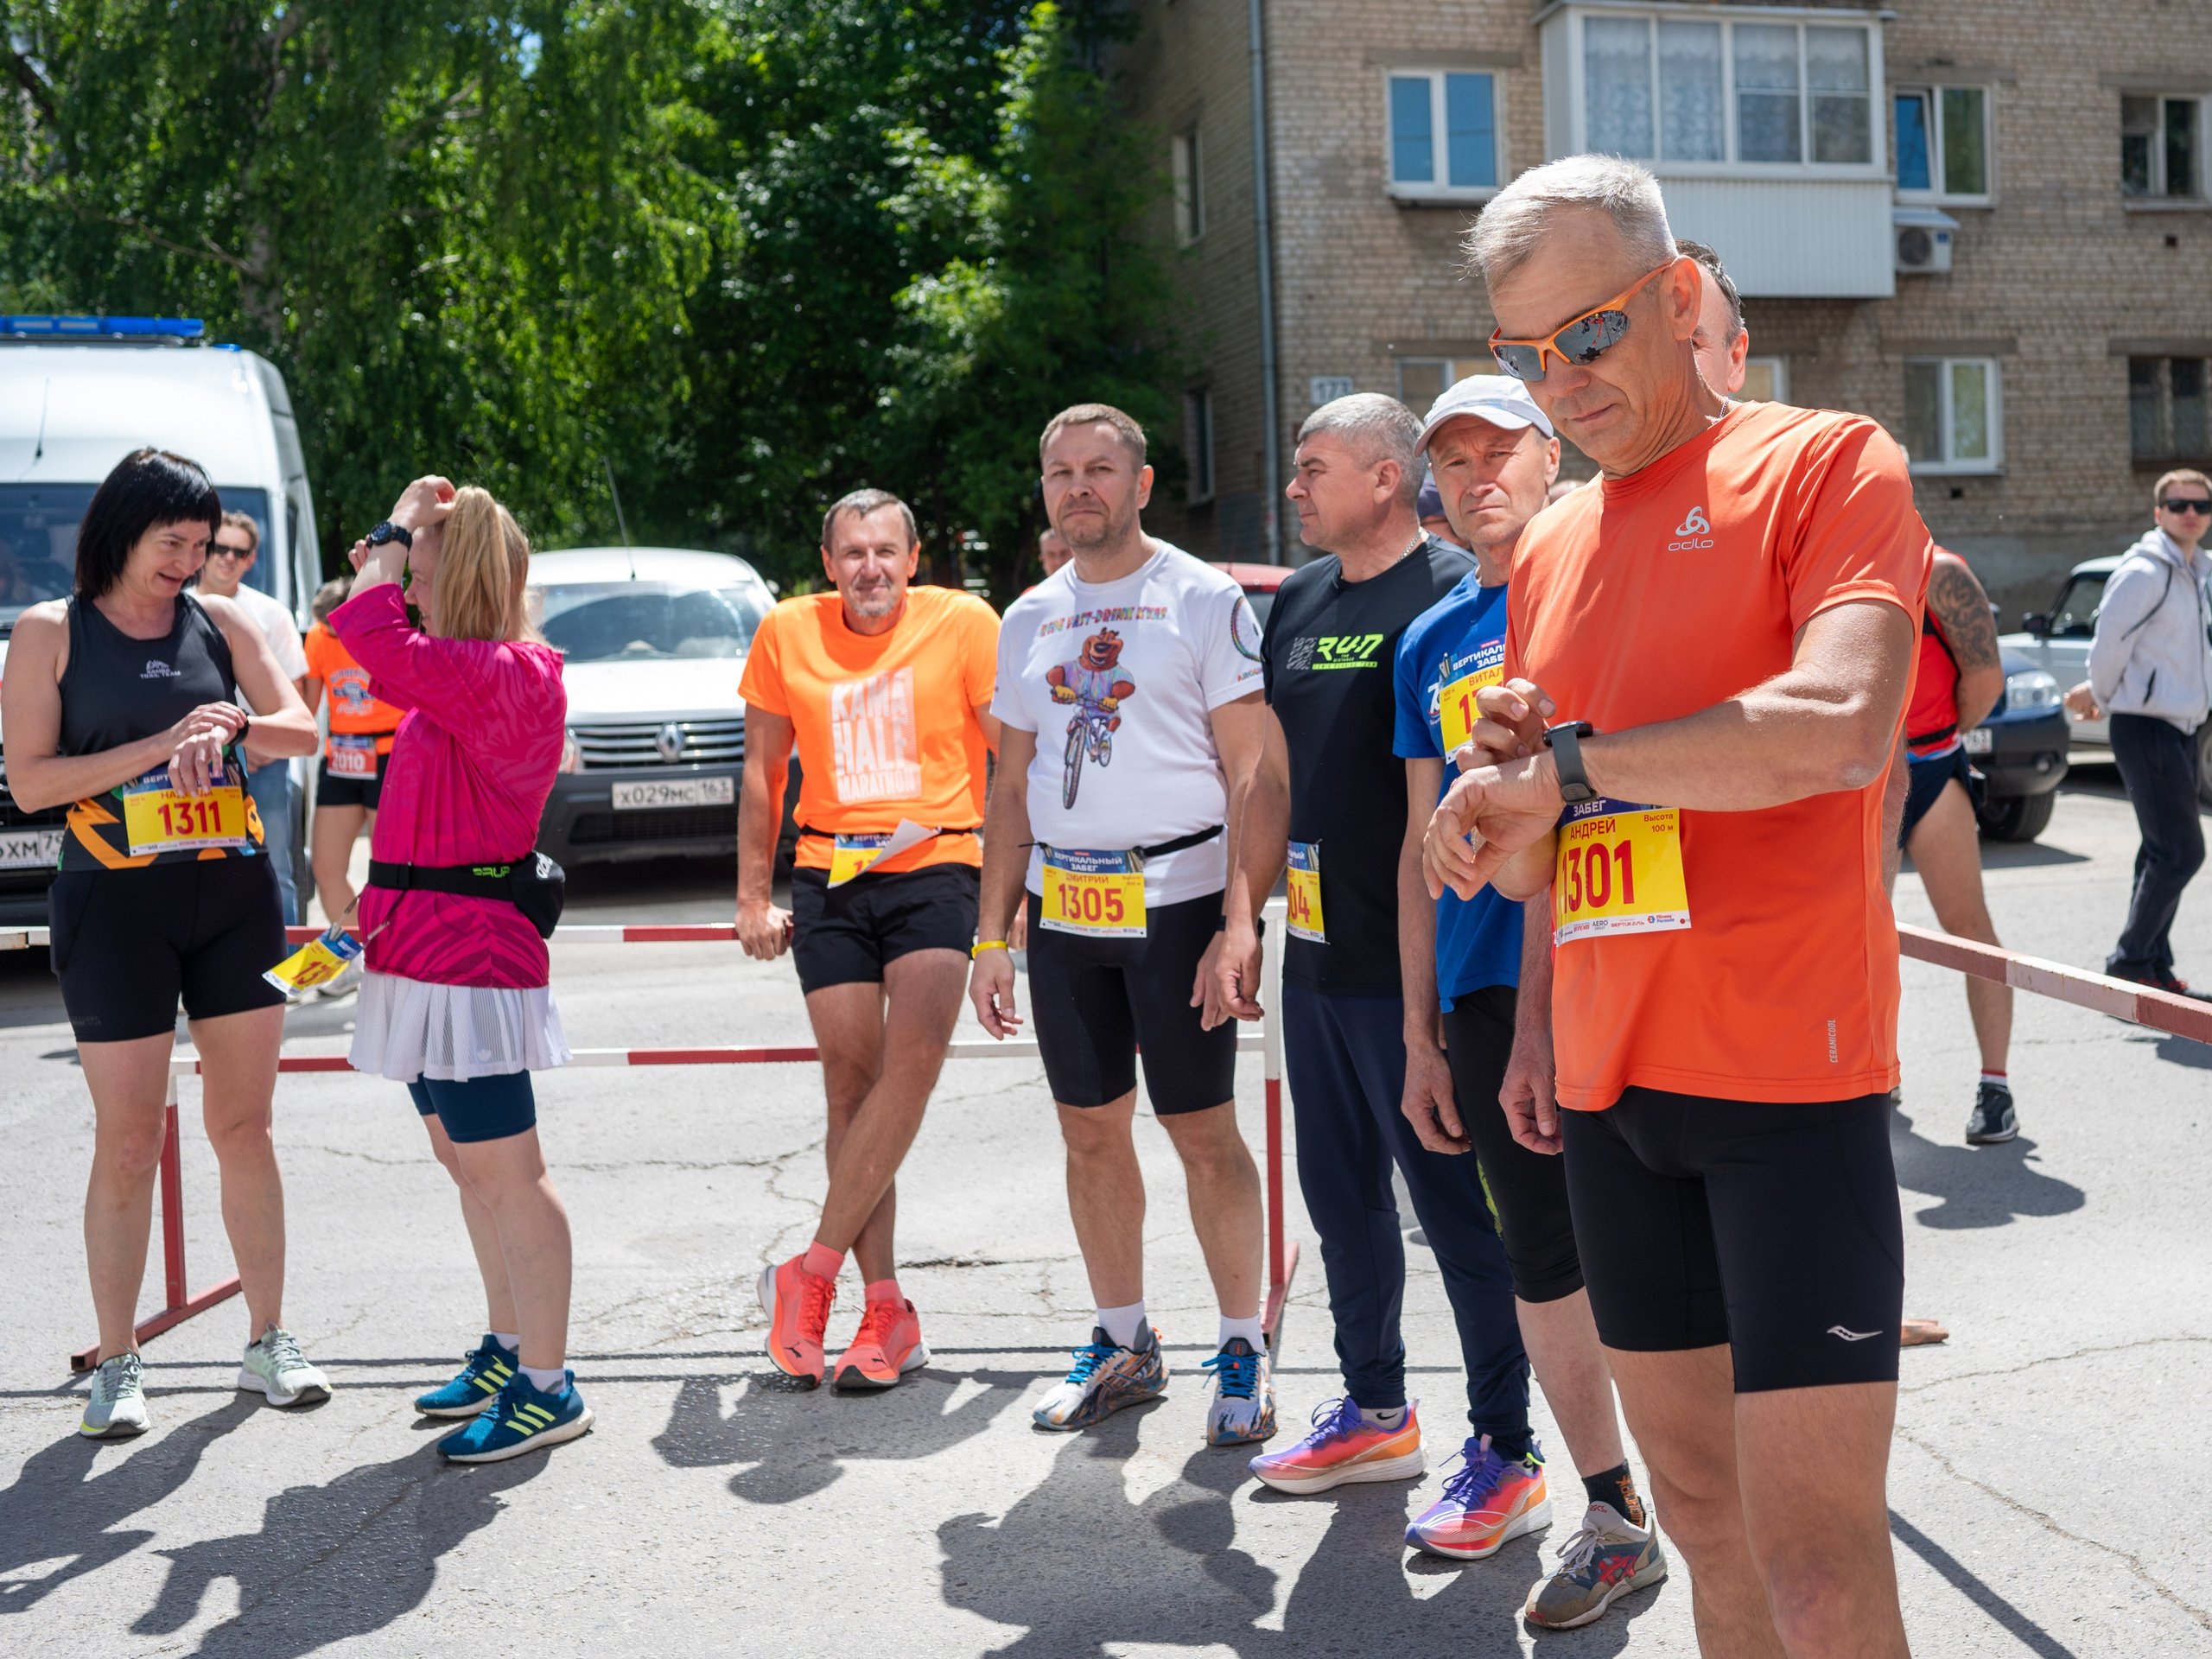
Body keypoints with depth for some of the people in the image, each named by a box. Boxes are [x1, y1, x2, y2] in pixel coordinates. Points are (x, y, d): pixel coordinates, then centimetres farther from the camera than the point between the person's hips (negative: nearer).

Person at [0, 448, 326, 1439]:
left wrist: (229, 727, -18)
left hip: (234, 892, 3)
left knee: (244, 1127, 8)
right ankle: (116, 1366, 12)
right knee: (127, 1141, 0)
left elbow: (302, 730, 2)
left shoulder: (221, 623, 9)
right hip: (117, 901, -3)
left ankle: (269, 1342, 18)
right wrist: (158, 747, -15)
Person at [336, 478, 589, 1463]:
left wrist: (399, 526, -12)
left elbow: (367, 634, -27)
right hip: (433, 949, 11)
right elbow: (392, 656, 35)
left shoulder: (511, 675, -17)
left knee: (503, 1171, -6)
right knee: (464, 1161, 18)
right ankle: (507, 1349, 32)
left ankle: (548, 1389, 2)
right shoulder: (463, 677, 15)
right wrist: (388, 559, 20)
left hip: (470, 952, -11)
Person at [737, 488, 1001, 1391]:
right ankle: (886, 1311, 7)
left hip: (937, 867, -2)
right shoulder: (787, 632, 7)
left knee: (913, 1059, -20)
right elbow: (763, 766, 15)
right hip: (829, 875, 2)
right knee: (851, 1080, 0)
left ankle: (813, 1273, -8)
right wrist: (753, 895, 12)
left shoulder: (964, 622, 0)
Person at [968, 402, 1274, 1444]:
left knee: (1204, 1133, -1)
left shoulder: (1204, 600, -2)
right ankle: (1124, 1343, 24)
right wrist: (992, 936, 11)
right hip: (1061, 909, 5)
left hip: (1175, 898, -5)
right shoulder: (1028, 619, 14)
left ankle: (1243, 1352, 13)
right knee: (1091, 1133, 11)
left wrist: (1238, 925, -15)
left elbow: (1251, 773, -7)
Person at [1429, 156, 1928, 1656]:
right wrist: (1506, 801, -2)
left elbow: (1839, 731, -22)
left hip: (1788, 1076, -6)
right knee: (1701, 1510, 15)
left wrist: (1566, 759, -14)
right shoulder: (1547, 549, 15)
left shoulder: (1826, 463, -4)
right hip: (1610, 1083, 6)